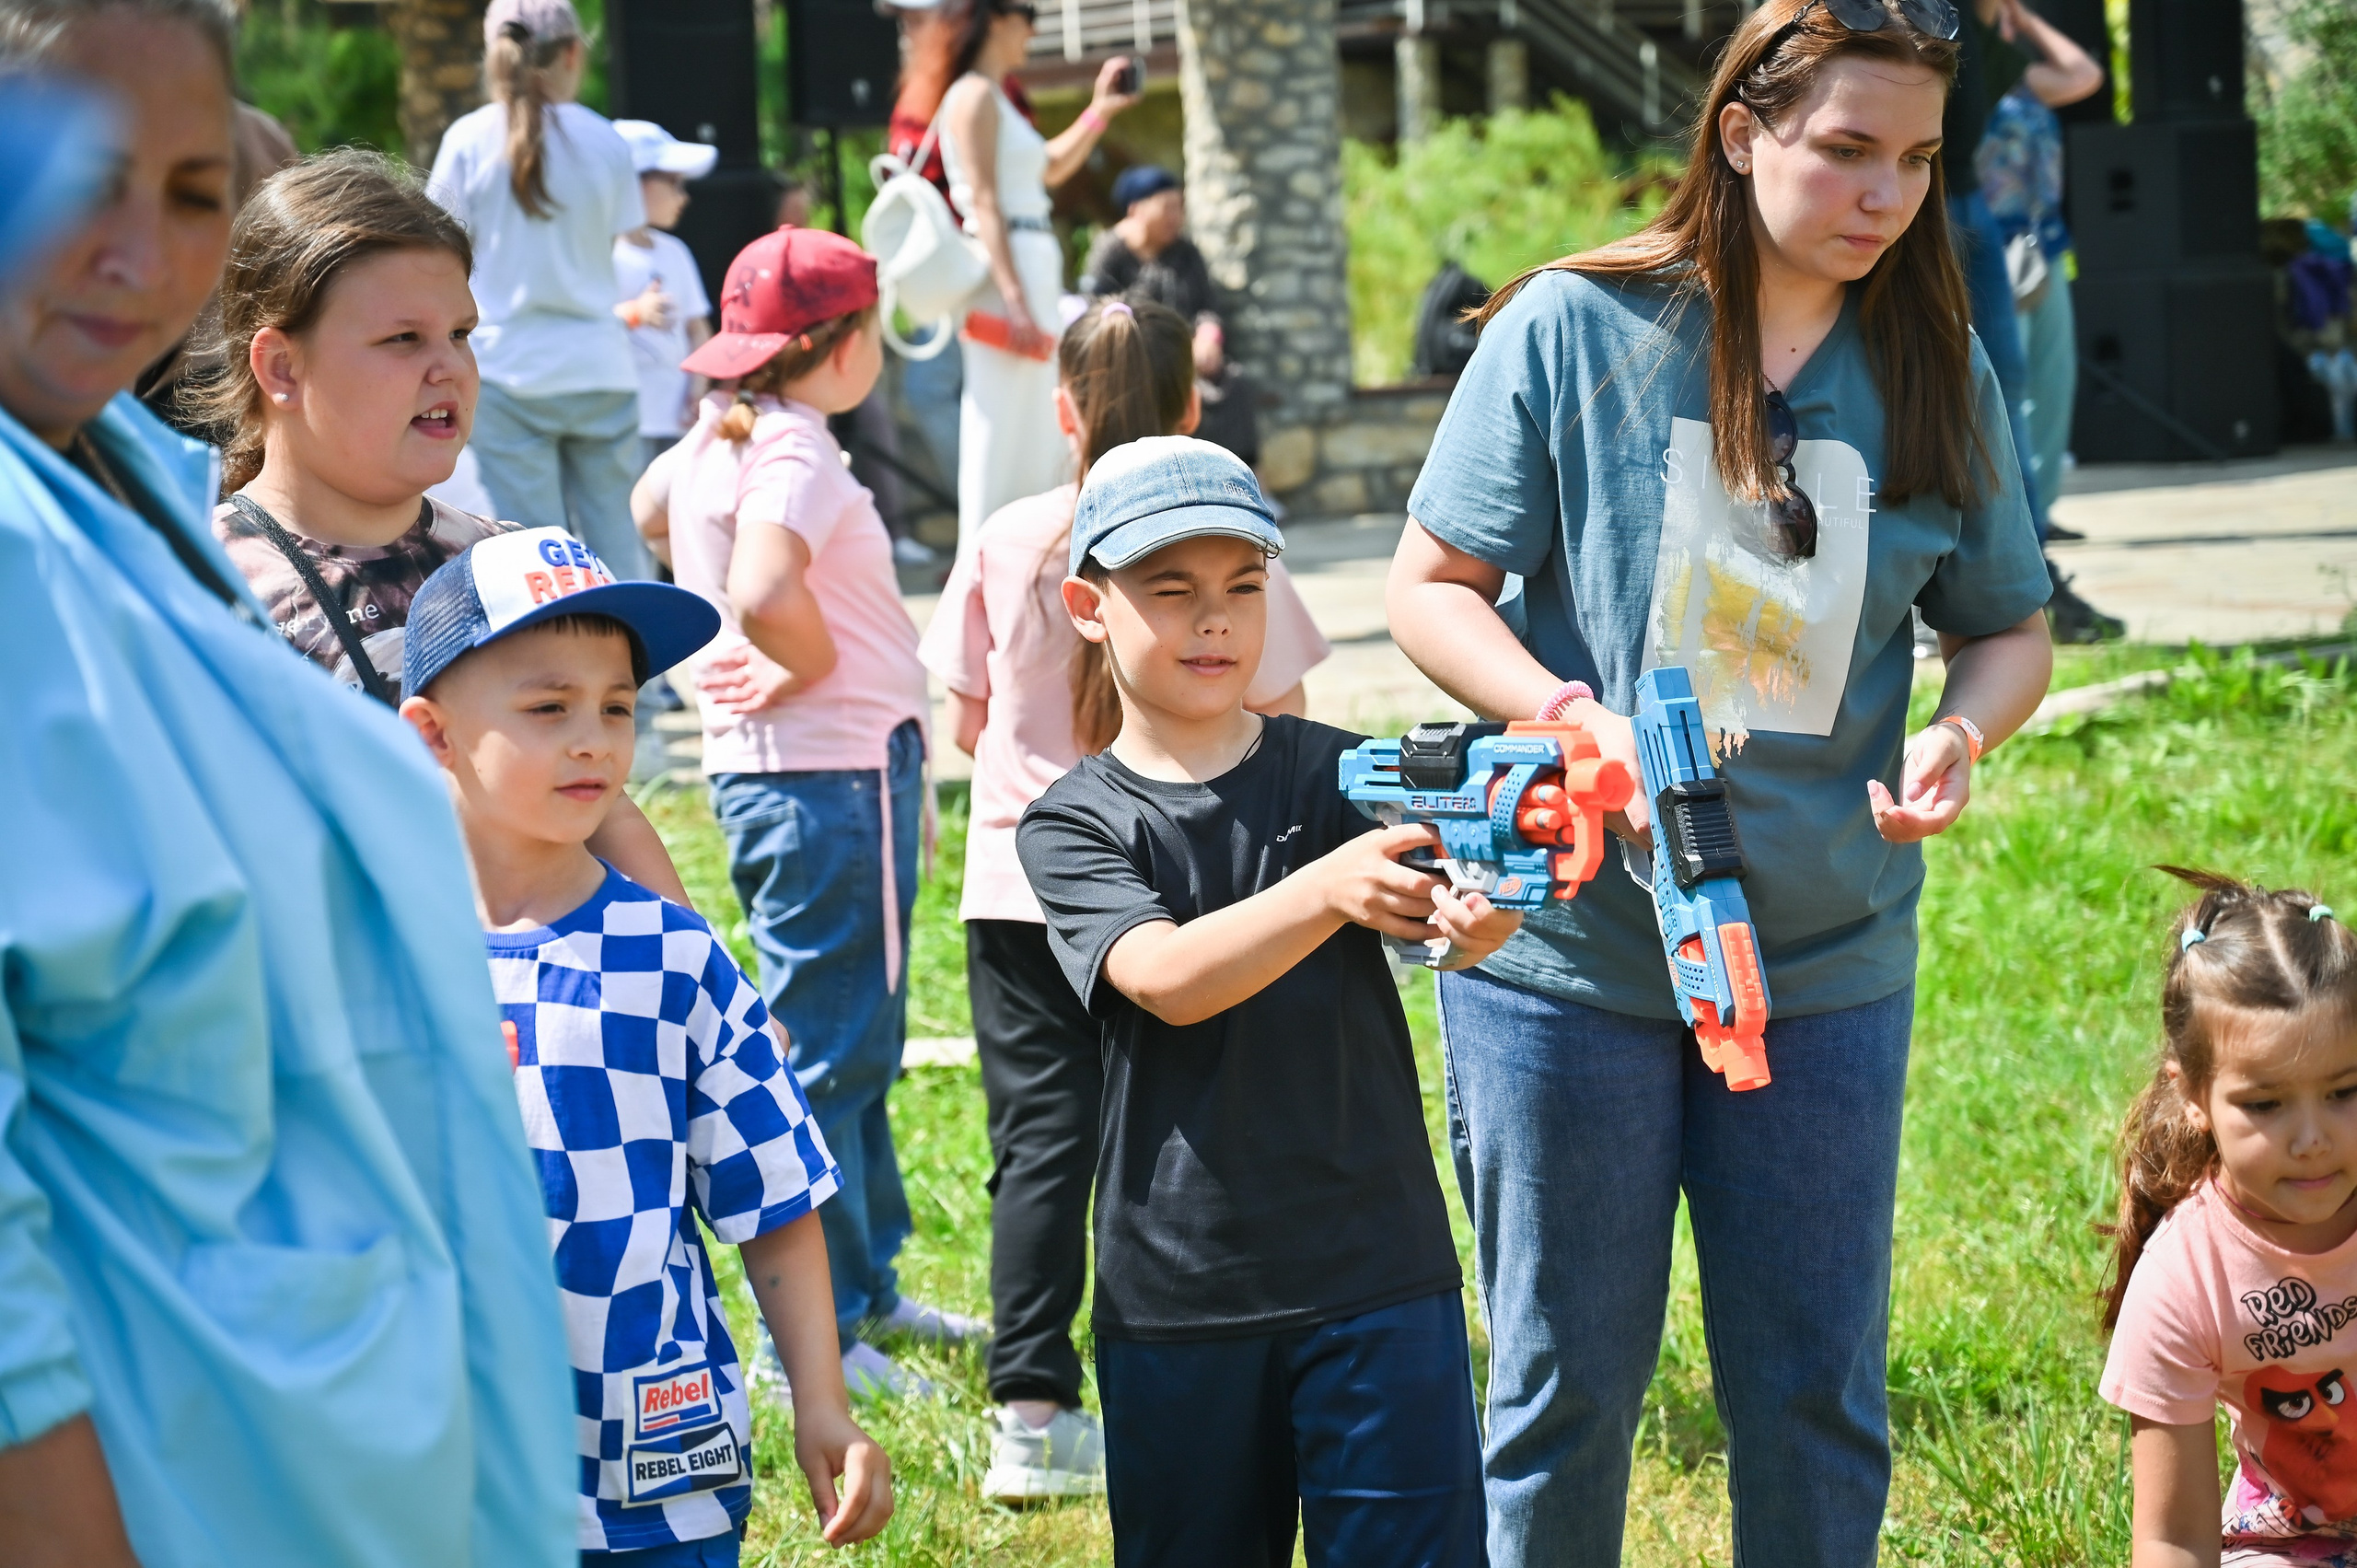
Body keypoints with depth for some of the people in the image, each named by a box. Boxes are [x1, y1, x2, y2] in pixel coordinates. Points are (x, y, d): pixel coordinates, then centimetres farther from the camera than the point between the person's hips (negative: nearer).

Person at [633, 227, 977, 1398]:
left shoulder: (713, 439, 9)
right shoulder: (794, 454, -19)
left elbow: (651, 509, 31)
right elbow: (764, 596, -35)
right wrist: (814, 665, -17)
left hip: (761, 770, 10)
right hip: (832, 773, -10)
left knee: (858, 1044, 20)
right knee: (827, 1053, -3)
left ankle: (868, 1288, 31)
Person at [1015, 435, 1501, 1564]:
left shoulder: (1338, 774, 3)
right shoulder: (1073, 825, -1)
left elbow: (1432, 906, -14)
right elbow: (1169, 978, -19)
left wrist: (1474, 916, -39)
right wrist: (1327, 892, -37)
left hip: (1375, 1271, 0)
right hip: (1176, 1293, 0)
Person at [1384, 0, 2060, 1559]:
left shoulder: (1937, 370, 1)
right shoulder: (1576, 326, -8)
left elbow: (2011, 628, 10)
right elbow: (1431, 585, -5)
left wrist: (1960, 736, -13)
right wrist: (1583, 726, -22)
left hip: (1826, 963, 3)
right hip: (1570, 946, -2)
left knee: (1817, 1399, 9)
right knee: (1567, 1385, 9)